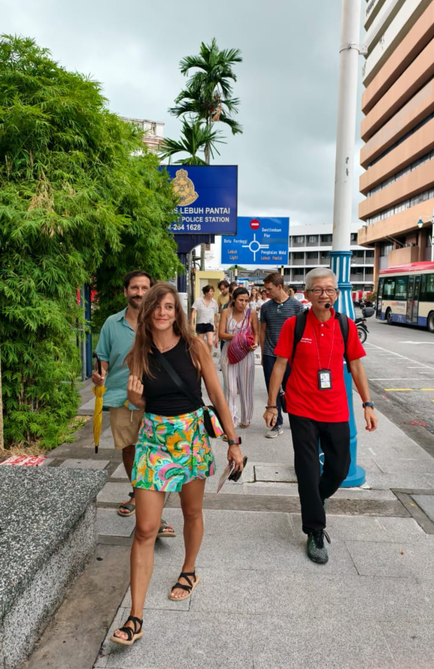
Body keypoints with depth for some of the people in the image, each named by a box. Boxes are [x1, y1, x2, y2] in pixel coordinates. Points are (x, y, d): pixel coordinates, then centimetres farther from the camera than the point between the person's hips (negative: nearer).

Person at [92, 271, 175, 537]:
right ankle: (136, 493, 41)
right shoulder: (112, 323, 4)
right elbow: (105, 360, 12)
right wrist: (100, 376, -9)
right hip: (120, 396, 3)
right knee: (128, 448, 18)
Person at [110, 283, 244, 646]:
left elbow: (217, 395, -6)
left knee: (192, 512, 19)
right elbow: (142, 403, 9)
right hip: (154, 439, 1)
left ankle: (189, 572, 47)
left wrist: (233, 442, -5)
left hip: (193, 436, -1)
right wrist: (134, 396, -15)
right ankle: (136, 617, 13)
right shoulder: (139, 354, -2)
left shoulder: (195, 346, -9)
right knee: (145, 529, 0)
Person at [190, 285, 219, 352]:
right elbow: (193, 312, -7)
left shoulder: (214, 302, 5)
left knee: (210, 343, -15)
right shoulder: (198, 301, -4)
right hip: (200, 324, -1)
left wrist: (216, 326, 17)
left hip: (210, 324, 1)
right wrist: (192, 323, -16)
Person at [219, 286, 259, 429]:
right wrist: (236, 336, -20)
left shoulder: (251, 312, -2)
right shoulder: (226, 312, 0)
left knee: (246, 387, 9)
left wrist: (255, 344, -19)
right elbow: (221, 334, -5)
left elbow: (256, 333, 1)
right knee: (230, 388, -1)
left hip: (246, 353, 0)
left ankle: (246, 419, 27)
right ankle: (231, 420, 7)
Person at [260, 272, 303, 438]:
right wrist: (263, 353, 8)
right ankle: (277, 424, 19)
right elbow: (262, 330, 10)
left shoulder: (296, 305, -4)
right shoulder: (265, 307, 4)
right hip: (270, 355, 3)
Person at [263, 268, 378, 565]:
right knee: (308, 472, 5)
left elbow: (356, 366, 6)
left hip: (336, 411, 3)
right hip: (302, 411, -2)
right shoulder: (294, 325, -8)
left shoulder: (346, 326, -1)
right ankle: (315, 534, 23)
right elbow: (280, 365, -5)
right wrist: (271, 404, -5)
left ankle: (317, 500, 46)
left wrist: (367, 404, 3)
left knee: (339, 468, 13)